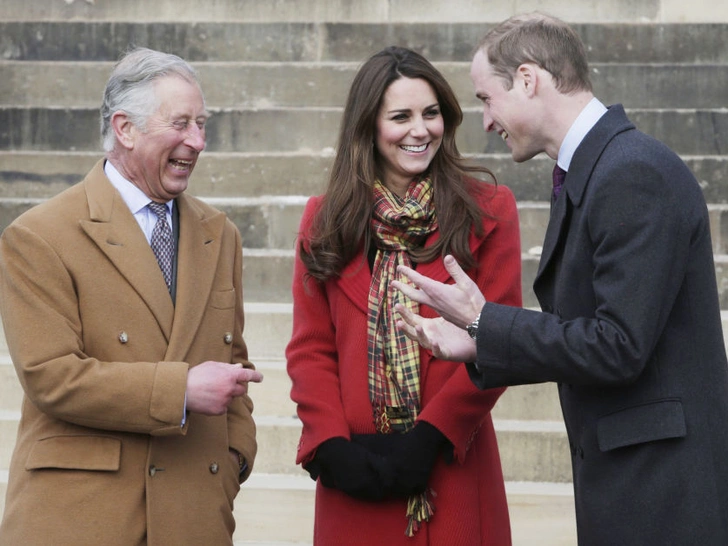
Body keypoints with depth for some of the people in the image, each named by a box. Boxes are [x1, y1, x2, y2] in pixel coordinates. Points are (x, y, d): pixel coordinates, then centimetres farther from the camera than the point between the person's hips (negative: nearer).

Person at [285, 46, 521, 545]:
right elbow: (310, 349, 5)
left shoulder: (488, 210, 1)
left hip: (452, 471, -2)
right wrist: (332, 446, -9)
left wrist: (431, 438, -13)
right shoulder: (326, 220, 8)